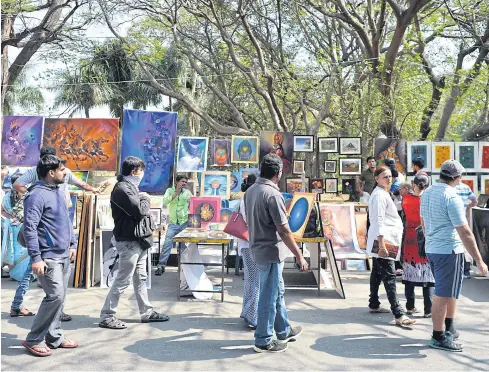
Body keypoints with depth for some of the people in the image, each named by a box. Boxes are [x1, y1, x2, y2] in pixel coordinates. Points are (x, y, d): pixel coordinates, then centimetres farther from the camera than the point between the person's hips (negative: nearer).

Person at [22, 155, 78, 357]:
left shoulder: (60, 192, 12)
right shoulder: (37, 195, -15)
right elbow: (29, 228, -20)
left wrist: (72, 244, 18)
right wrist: (36, 258, -23)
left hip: (64, 255, 9)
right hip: (48, 257, -9)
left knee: (60, 297, 12)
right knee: (56, 295, -11)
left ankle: (54, 337, 23)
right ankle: (34, 339, 5)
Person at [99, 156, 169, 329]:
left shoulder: (130, 186, 15)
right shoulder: (122, 188, -17)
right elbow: (139, 211, -23)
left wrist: (143, 200, -2)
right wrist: (146, 199, -5)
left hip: (138, 240, 10)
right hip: (128, 241, -10)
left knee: (140, 278, 15)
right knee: (123, 280, -5)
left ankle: (146, 312, 25)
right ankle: (107, 316, 4)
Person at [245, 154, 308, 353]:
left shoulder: (250, 191, 6)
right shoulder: (272, 194, -21)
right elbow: (284, 230, -22)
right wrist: (299, 256, -16)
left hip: (258, 248, 9)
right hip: (271, 251, -9)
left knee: (277, 291, 21)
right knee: (269, 296, 3)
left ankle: (284, 331, 35)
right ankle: (263, 341, 15)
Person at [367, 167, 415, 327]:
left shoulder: (383, 193, 18)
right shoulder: (379, 195, -13)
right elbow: (379, 220, -20)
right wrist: (381, 243, -25)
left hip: (383, 241, 11)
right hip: (383, 241, -11)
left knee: (377, 273, 16)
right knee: (389, 277, -12)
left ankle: (374, 305, 26)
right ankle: (399, 315, -14)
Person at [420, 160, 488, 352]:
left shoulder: (427, 193, 7)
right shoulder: (452, 197, -19)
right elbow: (465, 232, -21)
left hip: (431, 249, 9)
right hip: (449, 251, -9)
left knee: (450, 291, 22)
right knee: (443, 295, 1)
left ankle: (449, 329, 33)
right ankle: (438, 337, 11)